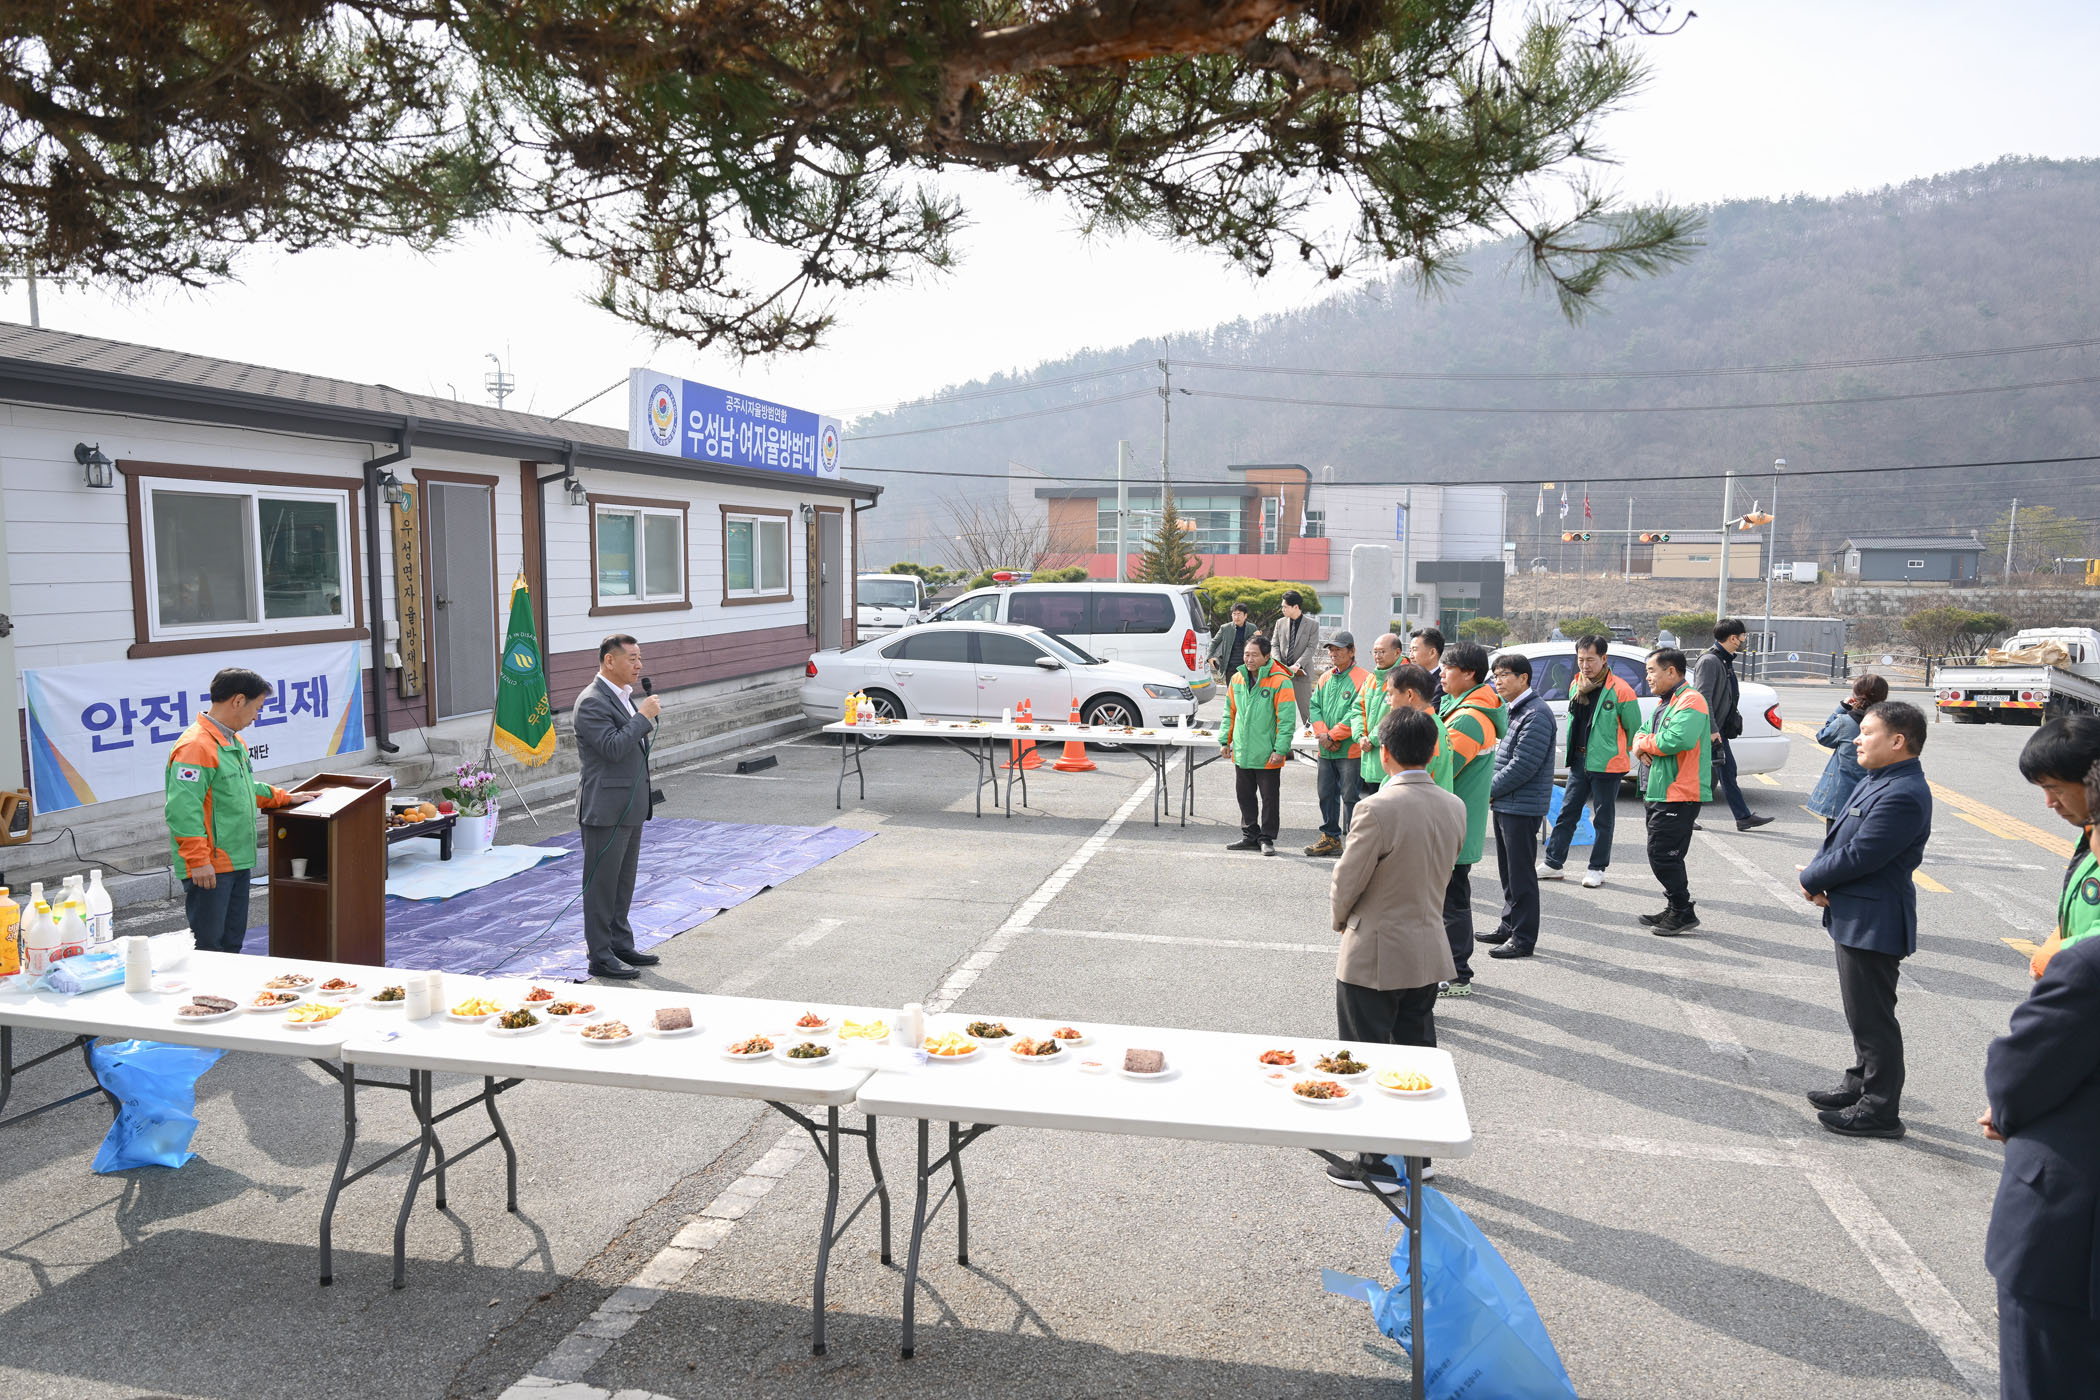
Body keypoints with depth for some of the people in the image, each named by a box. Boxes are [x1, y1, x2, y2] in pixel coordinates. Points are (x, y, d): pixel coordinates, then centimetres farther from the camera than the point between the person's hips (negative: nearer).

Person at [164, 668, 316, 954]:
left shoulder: (235, 742, 14)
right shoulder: (196, 746, -19)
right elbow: (182, 810, -24)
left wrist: (286, 798, 26)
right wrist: (198, 861, -25)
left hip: (237, 864, 10)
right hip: (209, 868, -10)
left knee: (232, 941, 17)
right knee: (208, 946, -4)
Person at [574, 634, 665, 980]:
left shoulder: (624, 695, 13)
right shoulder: (592, 701, -17)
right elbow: (613, 747, -26)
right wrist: (644, 716, -21)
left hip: (630, 808, 10)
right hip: (605, 808, -10)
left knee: (623, 882, 17)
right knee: (601, 884, 0)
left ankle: (621, 945, 28)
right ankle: (601, 957, 7)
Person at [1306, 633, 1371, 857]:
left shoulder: (1363, 679, -9)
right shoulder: (1325, 679, 14)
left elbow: (1357, 713, -16)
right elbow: (1315, 707, 9)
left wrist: (1332, 735, -15)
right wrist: (1322, 734, -8)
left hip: (1350, 749, -7)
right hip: (1326, 751, 7)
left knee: (1350, 796, -3)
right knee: (1327, 794, 13)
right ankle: (1330, 838, 23)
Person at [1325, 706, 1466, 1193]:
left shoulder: (1379, 809, -23)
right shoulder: (1454, 807, -1)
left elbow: (1346, 881, -16)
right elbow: (1442, 873, 10)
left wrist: (1342, 920, 3)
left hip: (1374, 956, -7)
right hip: (1429, 951, 7)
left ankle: (1377, 1163, 14)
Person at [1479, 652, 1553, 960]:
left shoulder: (1536, 714, -17)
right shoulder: (1510, 710, 14)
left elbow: (1522, 766, -22)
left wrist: (1490, 790, -14)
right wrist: (1491, 790, 7)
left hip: (1522, 807, -10)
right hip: (1504, 805, 10)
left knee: (1521, 873, -2)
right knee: (1507, 870, 17)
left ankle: (1524, 938, 5)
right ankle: (1509, 926, 29)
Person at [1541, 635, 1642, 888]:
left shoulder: (1619, 690, -14)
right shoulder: (1575, 685, 6)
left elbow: (1633, 729, -5)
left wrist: (1617, 752, 4)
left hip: (1606, 765, -6)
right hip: (1579, 761, 6)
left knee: (1603, 818, 6)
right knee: (1567, 813, 9)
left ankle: (1597, 868, 15)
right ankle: (1553, 863, 16)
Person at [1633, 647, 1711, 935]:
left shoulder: (1690, 700, -14)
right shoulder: (1664, 702, 19)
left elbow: (1679, 739, -29)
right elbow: (1644, 731, 23)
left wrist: (1644, 743, -13)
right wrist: (1641, 743, -3)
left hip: (1679, 795, -10)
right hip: (1661, 792, 10)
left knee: (1662, 855, -9)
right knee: (1667, 855, 15)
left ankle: (1683, 911, 1)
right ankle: (1675, 910, 24)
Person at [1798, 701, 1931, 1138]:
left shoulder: (1903, 795, -24)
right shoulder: (1879, 781, 9)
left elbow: (1858, 856, -25)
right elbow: (1842, 838, 14)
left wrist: (1811, 879, -9)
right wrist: (1820, 876, -3)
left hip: (1874, 923, -10)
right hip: (1857, 918, 10)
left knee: (1871, 1017, 1)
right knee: (1863, 1013, 22)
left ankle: (1880, 1110, 12)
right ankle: (1862, 1085, 36)